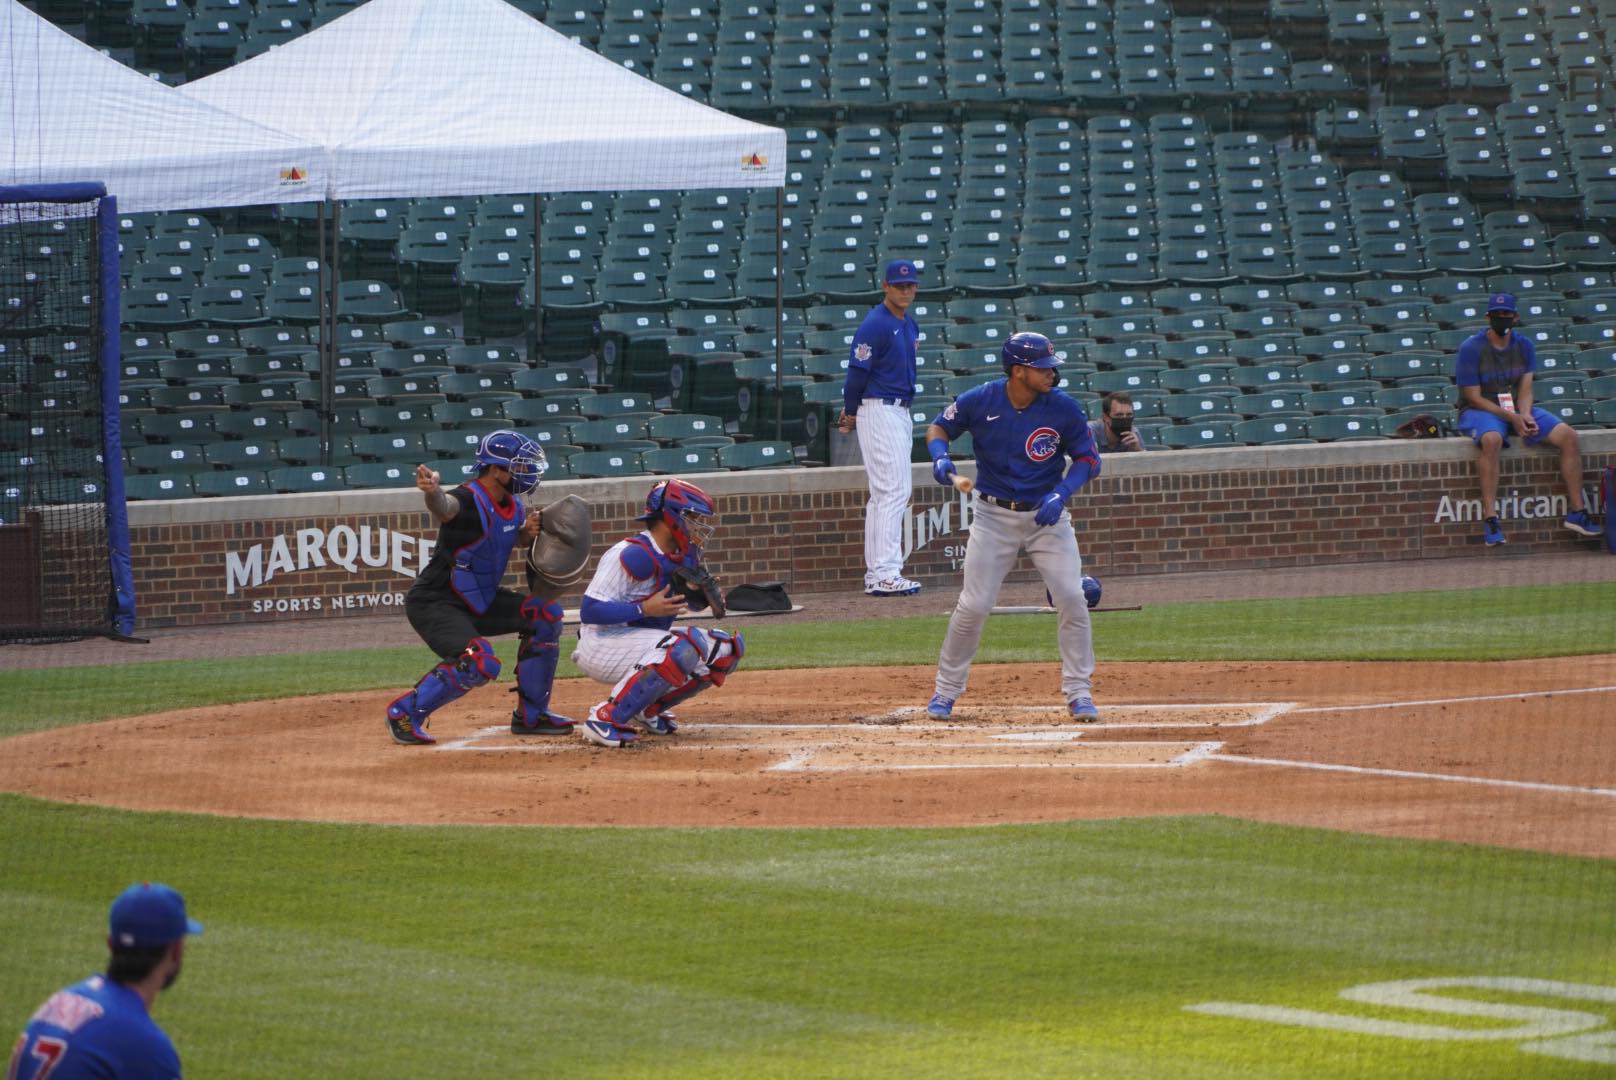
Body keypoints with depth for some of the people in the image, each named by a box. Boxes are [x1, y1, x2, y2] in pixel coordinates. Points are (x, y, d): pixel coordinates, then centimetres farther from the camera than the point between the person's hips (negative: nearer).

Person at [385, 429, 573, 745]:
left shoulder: (512, 506, 2)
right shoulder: (467, 501, -25)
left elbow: (518, 535, 23)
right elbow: (444, 506, -49)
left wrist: (530, 531, -2)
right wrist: (432, 491, -74)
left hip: (477, 600, 9)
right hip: (434, 603, -9)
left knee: (546, 615, 5)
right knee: (478, 662, -28)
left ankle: (531, 716, 15)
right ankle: (405, 713, -9)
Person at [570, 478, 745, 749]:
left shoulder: (686, 555, 5)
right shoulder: (634, 555, -22)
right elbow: (589, 611, -25)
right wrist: (644, 609, -29)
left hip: (646, 640, 9)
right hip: (601, 647, -9)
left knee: (728, 648, 4)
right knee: (686, 645, -33)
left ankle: (648, 708, 9)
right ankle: (606, 718, -26)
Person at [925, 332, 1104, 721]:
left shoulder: (1063, 409, -11)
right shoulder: (979, 401, -11)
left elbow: (1088, 459, -2)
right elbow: (939, 427, 5)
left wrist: (1061, 493, -18)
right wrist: (940, 456, -17)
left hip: (1047, 516, 1)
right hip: (994, 516, -1)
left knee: (1072, 599, -10)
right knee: (972, 606, -3)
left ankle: (1079, 693, 3)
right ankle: (946, 692, 14)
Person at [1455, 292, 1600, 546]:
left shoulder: (1524, 346, 5)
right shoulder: (1471, 348, -12)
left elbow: (1525, 389, 1)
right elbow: (1474, 398, -14)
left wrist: (1525, 415, -21)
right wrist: (1512, 418, -22)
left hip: (1518, 410, 6)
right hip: (1481, 411, -6)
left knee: (1568, 435, -13)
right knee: (1492, 439, -40)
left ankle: (1576, 511, -11)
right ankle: (1490, 518, -41)